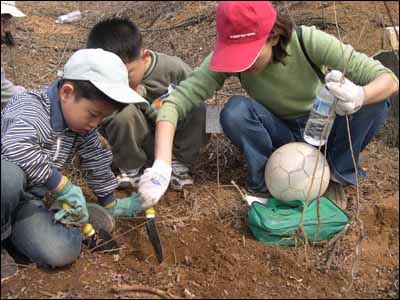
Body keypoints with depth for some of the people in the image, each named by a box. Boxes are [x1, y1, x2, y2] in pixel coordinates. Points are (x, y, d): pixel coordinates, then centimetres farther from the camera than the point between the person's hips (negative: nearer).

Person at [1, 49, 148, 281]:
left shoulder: (82, 126, 0)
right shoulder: (30, 107, -23)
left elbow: (96, 162, 14)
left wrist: (111, 205, 22)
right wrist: (64, 186, -34)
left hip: (27, 199, 5)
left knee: (62, 253, -22)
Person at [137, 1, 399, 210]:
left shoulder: (308, 41, -28)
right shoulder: (226, 58, -25)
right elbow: (176, 100, -32)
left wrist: (360, 96, -52)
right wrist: (161, 166, -47)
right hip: (278, 134, 0)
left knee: (375, 100, -29)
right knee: (234, 112, -32)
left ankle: (337, 175, -4)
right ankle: (267, 182, -8)